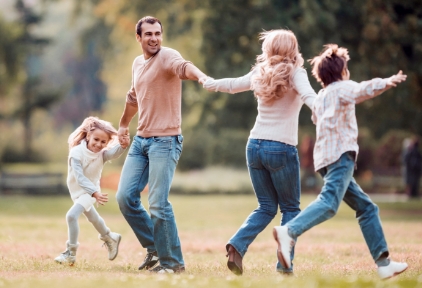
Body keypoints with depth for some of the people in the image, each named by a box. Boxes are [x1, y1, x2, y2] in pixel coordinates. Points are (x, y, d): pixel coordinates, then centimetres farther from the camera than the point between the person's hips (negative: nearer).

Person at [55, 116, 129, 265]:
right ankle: (110, 238, 52)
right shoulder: (77, 153, -26)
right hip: (77, 190, 3)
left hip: (91, 190, -3)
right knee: (92, 217, 25)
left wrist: (123, 145, -64)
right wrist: (95, 193, -46)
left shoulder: (102, 154, -21)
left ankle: (71, 253, -13)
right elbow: (79, 177, -33)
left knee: (72, 215, -23)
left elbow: (114, 153, -43)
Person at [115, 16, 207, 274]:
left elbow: (183, 66, -36)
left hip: (165, 141, -8)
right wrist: (124, 123, 43)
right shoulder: (137, 64, 13)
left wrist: (201, 76, -58)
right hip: (141, 139, 8)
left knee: (158, 203, -12)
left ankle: (173, 262, 2)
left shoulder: (167, 57, -12)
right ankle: (154, 249, 19)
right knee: (126, 197, 3)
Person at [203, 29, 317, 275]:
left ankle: (237, 245, -9)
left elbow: (232, 84, 26)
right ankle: (284, 264, -1)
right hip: (281, 148, -5)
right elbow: (308, 95, -24)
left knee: (266, 207, 14)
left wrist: (209, 82, 44)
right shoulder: (295, 73, -4)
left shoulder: (261, 73, 10)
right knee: (291, 208, 8)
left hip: (255, 145, 5)